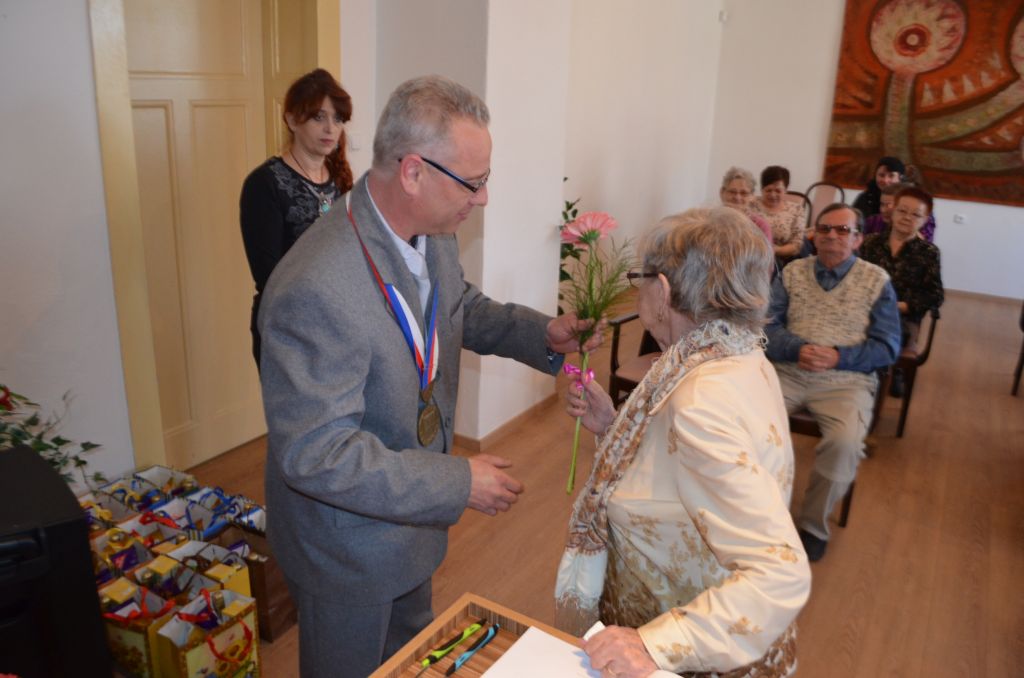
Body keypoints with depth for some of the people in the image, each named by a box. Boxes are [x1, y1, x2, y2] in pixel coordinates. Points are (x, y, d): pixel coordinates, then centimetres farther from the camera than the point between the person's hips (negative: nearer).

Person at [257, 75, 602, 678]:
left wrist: (542, 333, -7)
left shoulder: (434, 235, -9)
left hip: (413, 512, 8)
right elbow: (316, 453, -33)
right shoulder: (315, 289, -36)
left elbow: (464, 309, 11)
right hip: (347, 542, -7)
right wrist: (457, 482, -28)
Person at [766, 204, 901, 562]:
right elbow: (768, 327, 3)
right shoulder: (792, 272, 10)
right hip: (788, 371, 1)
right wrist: (797, 349, -18)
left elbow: (888, 347, 1)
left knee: (845, 442, -30)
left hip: (846, 380, -1)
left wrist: (837, 356, -15)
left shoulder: (876, 280, 6)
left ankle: (813, 524, -5)